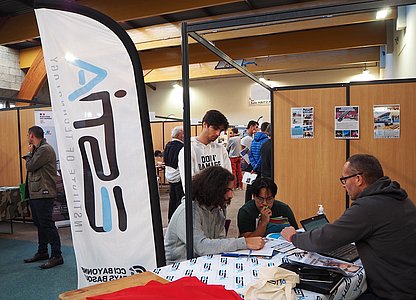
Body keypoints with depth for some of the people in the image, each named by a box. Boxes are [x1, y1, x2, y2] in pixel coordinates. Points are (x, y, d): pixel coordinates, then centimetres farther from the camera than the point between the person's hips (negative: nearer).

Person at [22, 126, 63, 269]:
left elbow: (30, 166, -16)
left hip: (43, 194, -11)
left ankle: (56, 256, -2)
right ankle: (42, 252, 30)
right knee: (39, 224, 17)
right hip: (35, 193, 11)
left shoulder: (45, 149, -14)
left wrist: (30, 153, -2)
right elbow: (31, 167, 17)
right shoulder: (38, 150, 18)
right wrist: (31, 154, 4)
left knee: (47, 224, -8)